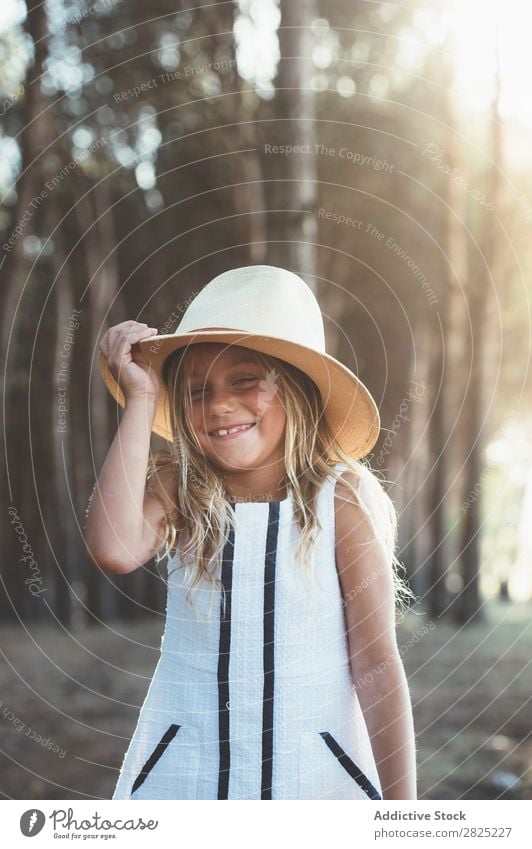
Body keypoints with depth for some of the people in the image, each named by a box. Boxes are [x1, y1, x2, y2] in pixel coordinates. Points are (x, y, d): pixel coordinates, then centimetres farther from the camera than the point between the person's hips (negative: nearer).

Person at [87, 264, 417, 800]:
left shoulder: (343, 499, -10)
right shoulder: (176, 490, -5)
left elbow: (376, 665, -8)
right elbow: (113, 549, -28)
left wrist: (400, 806, -6)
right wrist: (141, 398, -20)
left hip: (318, 775, -1)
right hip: (181, 772, 1)